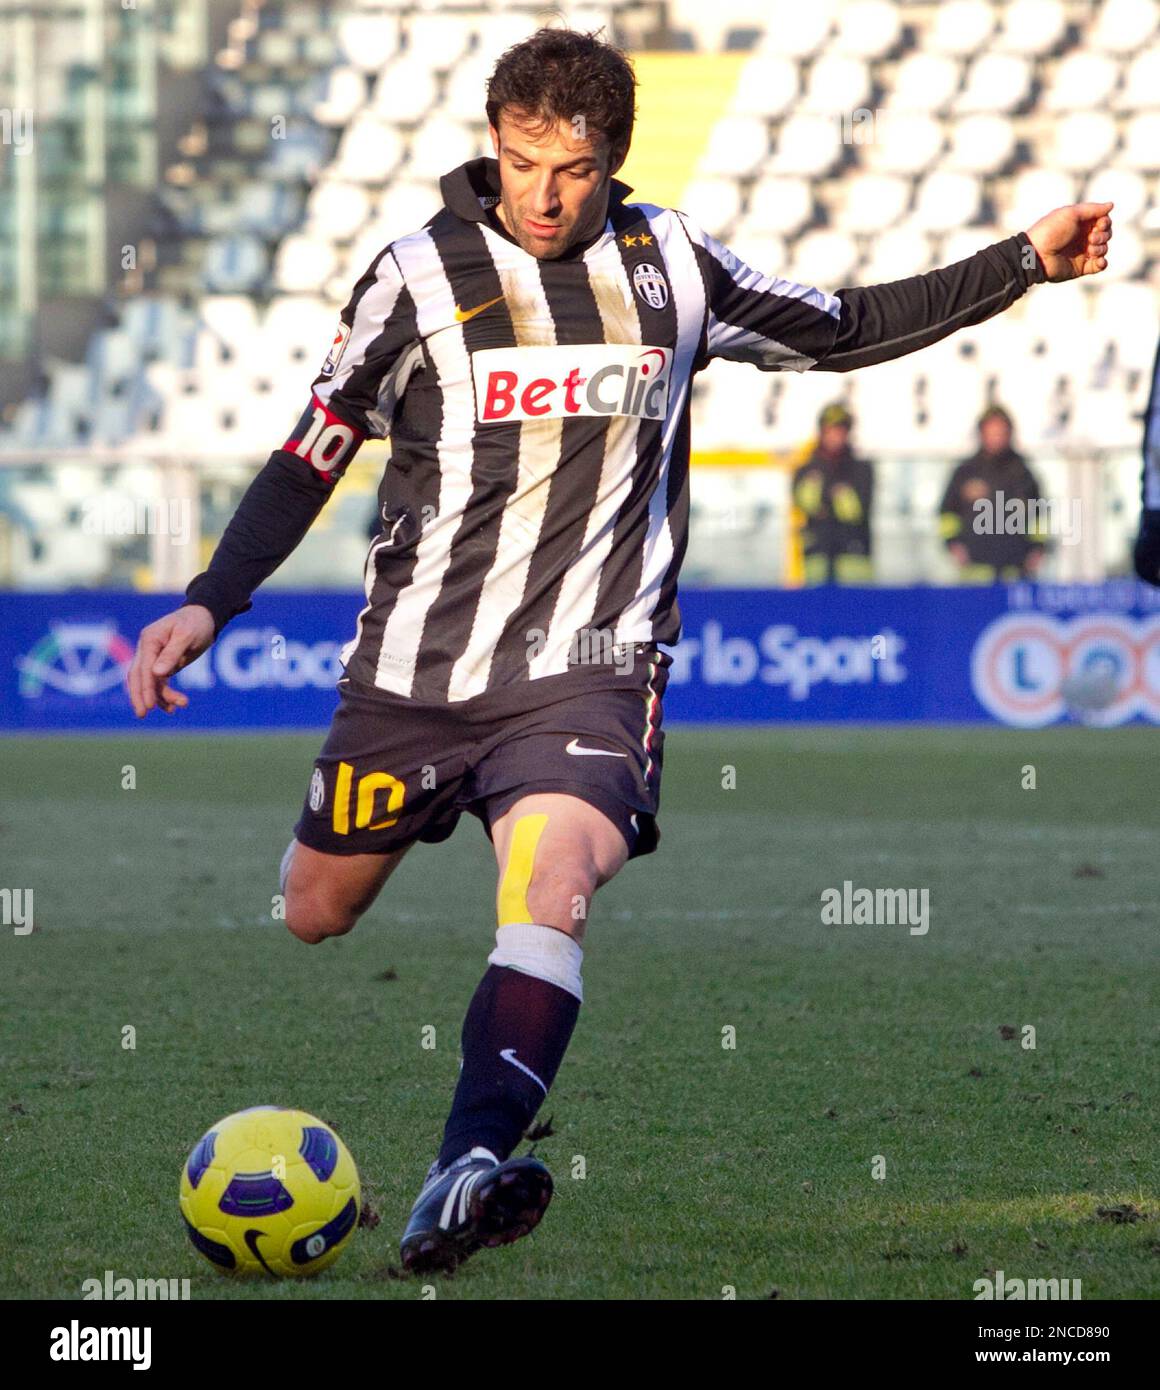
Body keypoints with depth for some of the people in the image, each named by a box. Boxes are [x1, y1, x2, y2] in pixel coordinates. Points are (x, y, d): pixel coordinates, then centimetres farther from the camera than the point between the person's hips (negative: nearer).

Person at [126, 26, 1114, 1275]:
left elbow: (838, 330, 18)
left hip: (586, 668, -1)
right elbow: (308, 461, 0)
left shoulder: (670, 266, 4)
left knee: (554, 885, -28)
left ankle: (467, 1169, -43)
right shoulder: (422, 277, -4)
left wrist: (1023, 263, 12)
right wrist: (205, 607, -11)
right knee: (312, 918, 10)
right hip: (415, 665, 1)